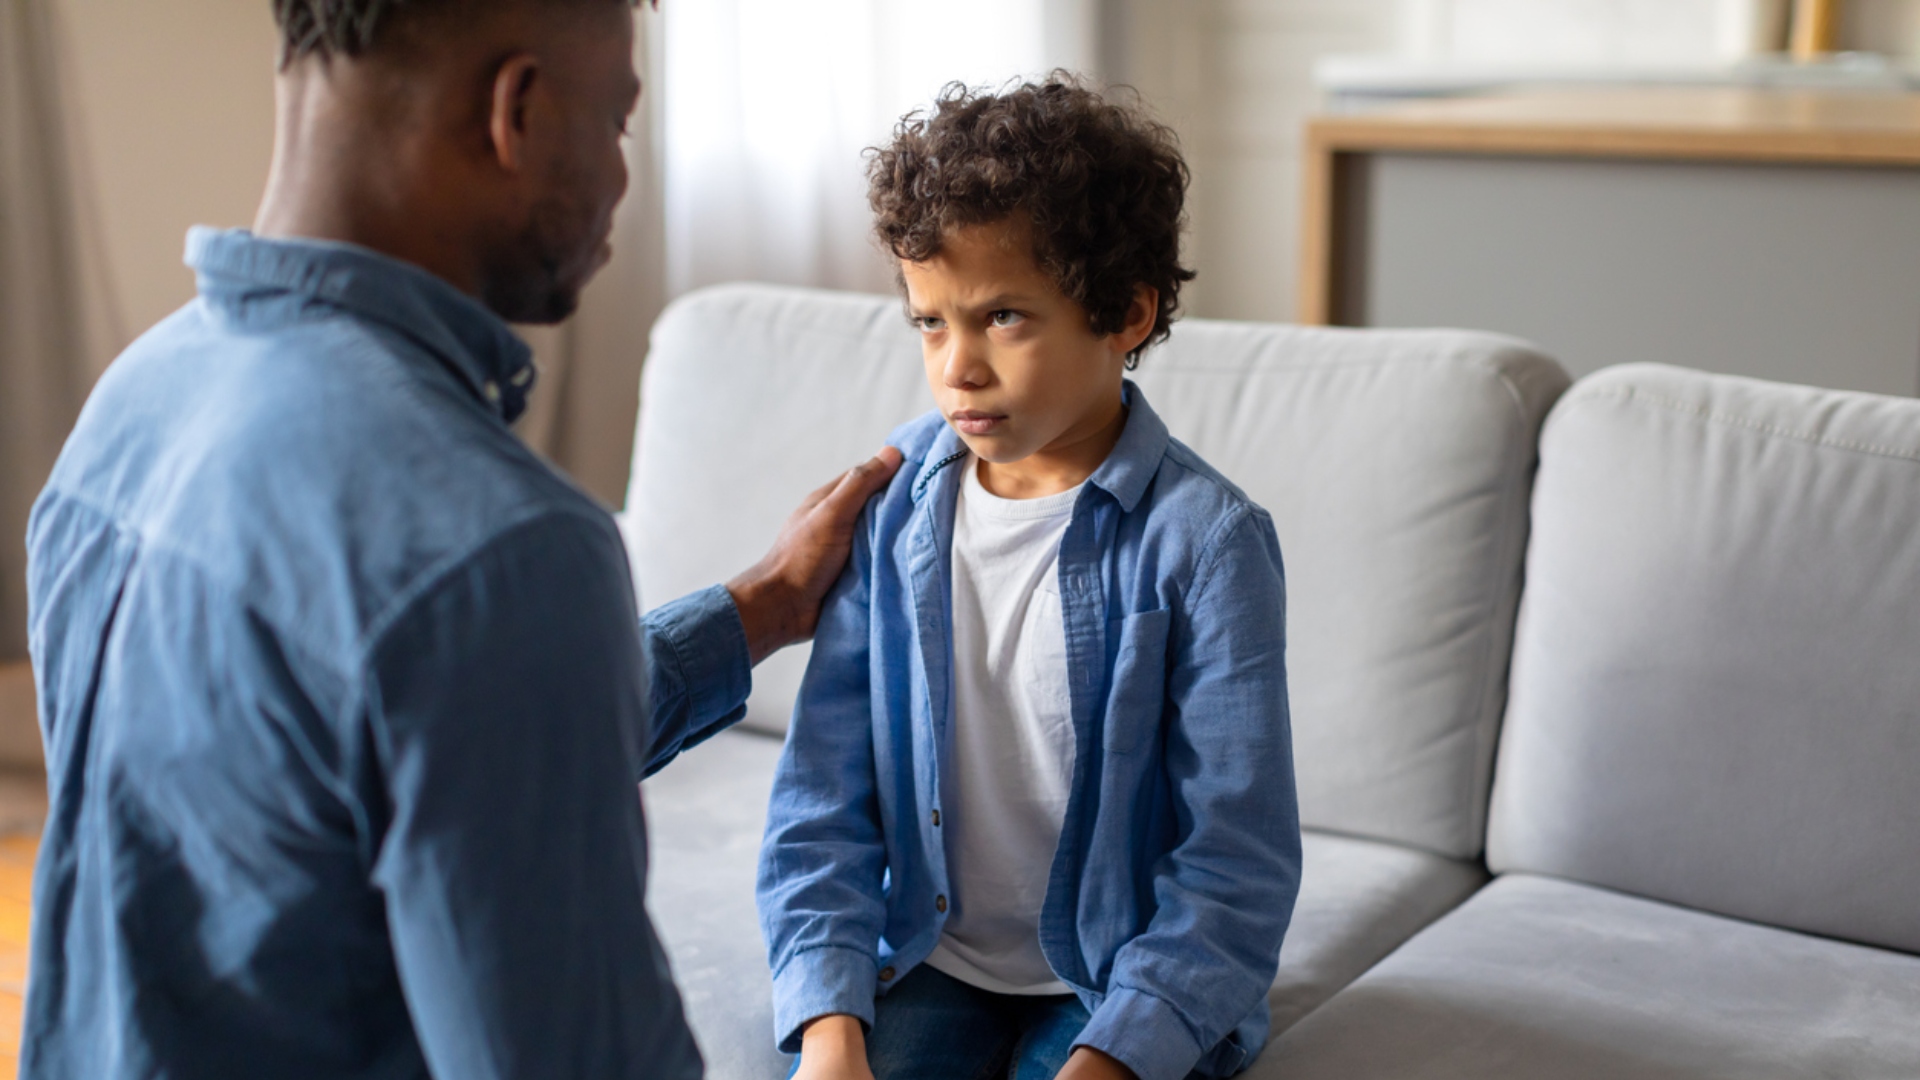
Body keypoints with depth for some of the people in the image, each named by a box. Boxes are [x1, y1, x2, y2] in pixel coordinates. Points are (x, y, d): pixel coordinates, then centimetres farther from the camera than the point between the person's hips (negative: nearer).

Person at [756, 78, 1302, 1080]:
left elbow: (1238, 868, -14)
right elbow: (823, 802, -2)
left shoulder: (1205, 539, -15)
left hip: (1128, 987, -2)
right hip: (927, 958, 3)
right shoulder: (892, 502, -4)